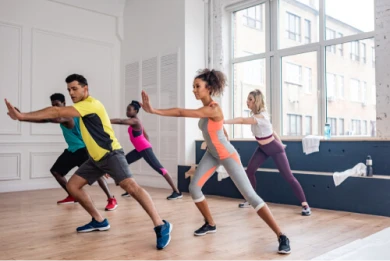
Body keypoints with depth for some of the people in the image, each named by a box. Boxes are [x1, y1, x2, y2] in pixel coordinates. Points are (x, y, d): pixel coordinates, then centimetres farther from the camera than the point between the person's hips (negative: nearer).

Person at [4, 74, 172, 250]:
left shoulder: (91, 103, -16)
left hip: (111, 154, -10)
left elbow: (58, 112, -23)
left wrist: (22, 116, -24)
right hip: (96, 158, 10)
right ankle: (99, 221, 15)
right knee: (72, 186, 5)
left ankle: (161, 226, -25)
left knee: (130, 186, -26)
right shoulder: (82, 107, 17)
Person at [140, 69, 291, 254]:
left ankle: (281, 236, -5)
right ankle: (210, 224, 22)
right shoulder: (205, 108, -1)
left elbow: (181, 113, -33)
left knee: (250, 195, -11)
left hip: (228, 155, -8)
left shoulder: (213, 109, -28)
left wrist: (153, 110, -34)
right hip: (212, 155, 9)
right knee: (194, 187, 2)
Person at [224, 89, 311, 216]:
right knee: (249, 171, 3)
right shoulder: (256, 114, -3)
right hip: (262, 149, 8)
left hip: (274, 149, -8)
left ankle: (305, 205, 3)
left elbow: (242, 120, -44)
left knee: (288, 177, -6)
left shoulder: (261, 117, -31)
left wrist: (223, 121, -50)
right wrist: (279, 141, 12)